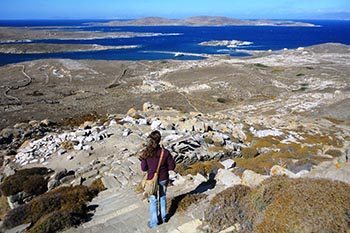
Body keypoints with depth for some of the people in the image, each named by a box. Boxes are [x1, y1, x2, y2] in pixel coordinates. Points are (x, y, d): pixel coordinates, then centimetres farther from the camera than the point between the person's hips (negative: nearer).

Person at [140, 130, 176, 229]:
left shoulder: (146, 153, -20)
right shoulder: (165, 152, -20)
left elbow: (144, 168, -10)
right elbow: (172, 166, -11)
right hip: (163, 179, 1)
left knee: (153, 200, 17)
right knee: (163, 197, 25)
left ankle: (154, 222, 30)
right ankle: (164, 217, 42)